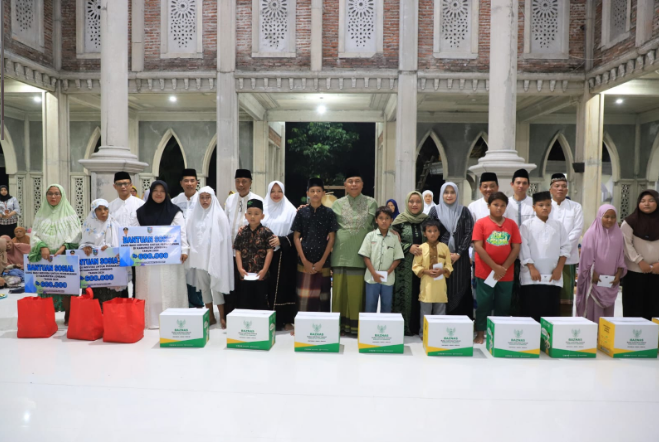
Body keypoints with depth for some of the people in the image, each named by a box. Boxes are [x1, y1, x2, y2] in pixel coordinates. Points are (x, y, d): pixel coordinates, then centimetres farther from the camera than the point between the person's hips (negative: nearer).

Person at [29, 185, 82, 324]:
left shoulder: (70, 213, 3)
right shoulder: (41, 213, 10)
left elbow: (75, 234, -4)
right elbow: (34, 234, 5)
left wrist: (63, 247, -18)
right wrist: (42, 247, -13)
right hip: (45, 257, 2)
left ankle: (68, 316, 3)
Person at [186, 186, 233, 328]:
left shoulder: (219, 215, -4)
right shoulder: (194, 215, 8)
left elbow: (223, 237, -6)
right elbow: (189, 235, 12)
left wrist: (217, 255, -8)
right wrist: (193, 251, 4)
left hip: (214, 256, -4)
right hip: (199, 257, 4)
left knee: (216, 286, -4)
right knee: (203, 286, 8)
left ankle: (222, 317, 5)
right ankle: (210, 316, 18)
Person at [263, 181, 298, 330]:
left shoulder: (290, 210, 1)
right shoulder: (264, 209, 9)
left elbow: (296, 232, -3)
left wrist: (281, 240, -16)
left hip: (285, 254, -2)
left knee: (285, 284, 0)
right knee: (268, 285, 3)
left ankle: (286, 319, 9)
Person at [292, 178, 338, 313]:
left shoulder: (329, 213, 2)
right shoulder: (301, 212, 4)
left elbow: (331, 238, 1)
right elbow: (296, 237, 3)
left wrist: (322, 261, -6)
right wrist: (304, 260, -6)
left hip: (323, 262, 0)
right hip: (304, 262, 0)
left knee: (322, 296, 5)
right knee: (303, 296, 1)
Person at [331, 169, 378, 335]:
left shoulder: (371, 203, 7)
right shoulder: (338, 204, 10)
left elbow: (377, 226, 10)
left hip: (360, 252, -1)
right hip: (341, 252, 1)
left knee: (356, 289, 2)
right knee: (340, 288, 4)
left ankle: (355, 324, 11)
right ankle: (338, 323, 13)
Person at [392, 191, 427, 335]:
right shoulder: (400, 220, 0)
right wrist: (409, 247, -13)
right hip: (405, 265, -2)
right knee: (405, 293, -2)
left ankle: (419, 326, 14)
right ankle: (403, 326, 8)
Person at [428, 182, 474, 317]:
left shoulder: (464, 211, 6)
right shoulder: (435, 210, 5)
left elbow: (469, 233, 1)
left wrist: (458, 253, -7)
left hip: (460, 258, 1)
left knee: (459, 289, 0)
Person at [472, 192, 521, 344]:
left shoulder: (511, 224, 5)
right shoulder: (481, 223, -4)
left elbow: (516, 248, 1)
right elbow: (478, 247, -11)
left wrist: (504, 268, -10)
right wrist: (495, 267, -15)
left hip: (506, 274, 3)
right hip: (485, 273, -2)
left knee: (503, 306, 9)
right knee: (483, 304, 5)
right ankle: (480, 334, 15)